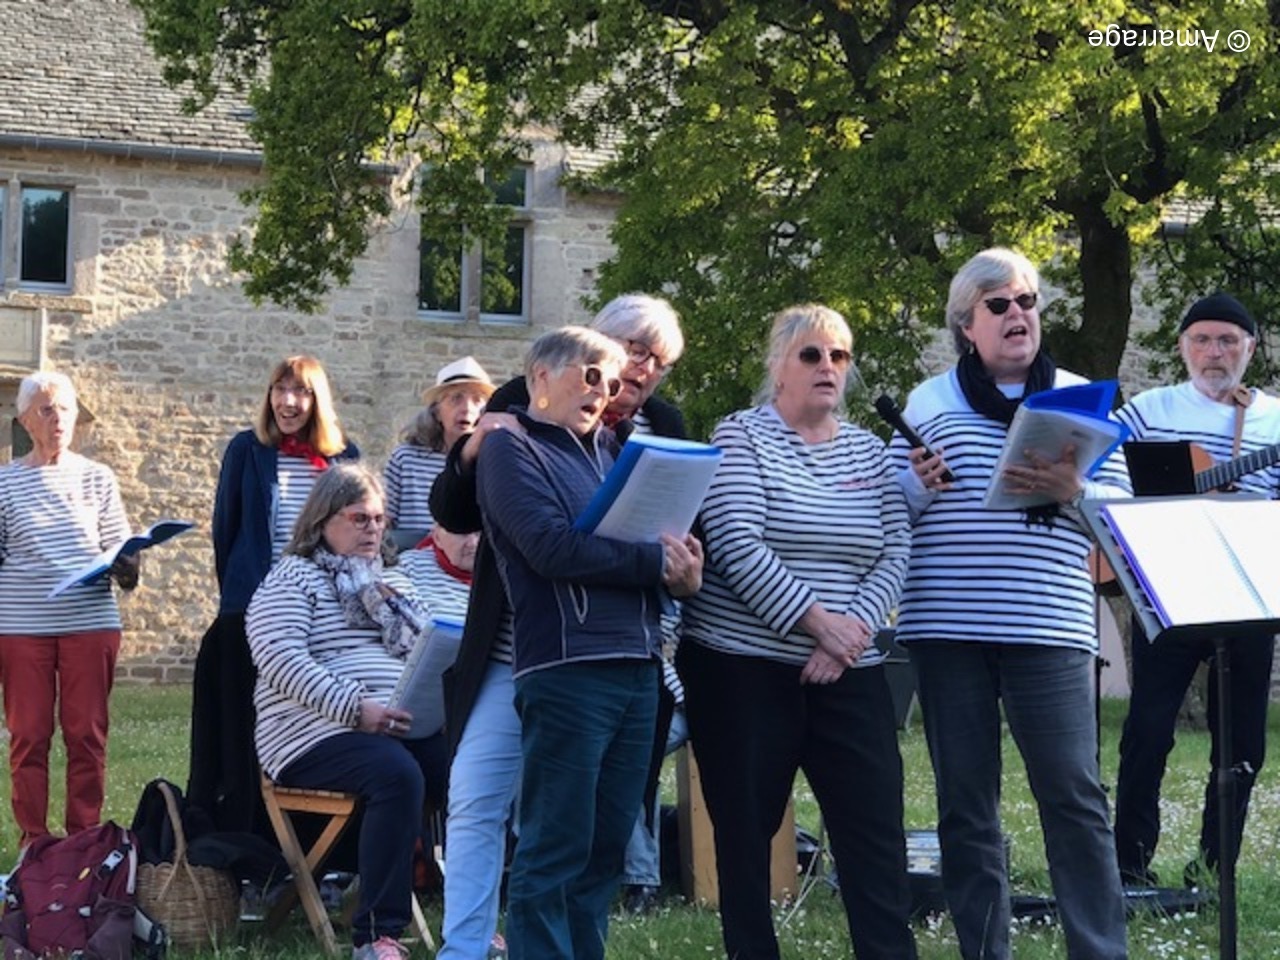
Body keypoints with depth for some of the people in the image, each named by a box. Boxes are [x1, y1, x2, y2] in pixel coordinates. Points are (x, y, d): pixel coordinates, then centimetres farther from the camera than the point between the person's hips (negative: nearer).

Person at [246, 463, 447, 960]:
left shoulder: (392, 581, 25)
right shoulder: (291, 580, 3)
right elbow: (283, 661, -12)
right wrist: (355, 708, -23)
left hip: (405, 726, 6)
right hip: (320, 734, -6)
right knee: (396, 773, -35)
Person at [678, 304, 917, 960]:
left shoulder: (867, 450, 12)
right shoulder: (740, 437, -3)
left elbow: (894, 553, 4)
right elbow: (737, 546, -15)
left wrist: (855, 628, -13)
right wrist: (817, 621, -20)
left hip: (848, 677, 4)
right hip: (743, 667, -4)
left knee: (876, 831, -1)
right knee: (745, 833, 2)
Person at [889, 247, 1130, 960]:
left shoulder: (1078, 396, 10)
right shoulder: (931, 399, 9)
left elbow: (1122, 501, 6)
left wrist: (1071, 492, -14)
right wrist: (920, 483, -11)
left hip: (1049, 627, -1)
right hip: (946, 627, 1)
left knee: (1074, 794, -4)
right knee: (966, 803, 5)